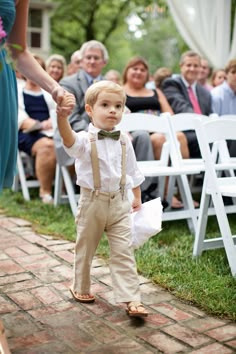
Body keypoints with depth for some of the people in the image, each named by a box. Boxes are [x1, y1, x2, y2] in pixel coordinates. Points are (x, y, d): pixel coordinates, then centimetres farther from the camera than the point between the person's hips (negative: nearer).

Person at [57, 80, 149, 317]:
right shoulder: (86, 140, -13)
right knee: (85, 249, 15)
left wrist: (137, 198, 20)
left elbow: (133, 171, 14)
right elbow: (69, 140, -38)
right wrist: (62, 117, -57)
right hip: (92, 202, -2)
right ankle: (80, 288, 37)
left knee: (123, 252, 0)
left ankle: (131, 299, 4)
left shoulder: (124, 142, 1)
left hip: (119, 202, 2)